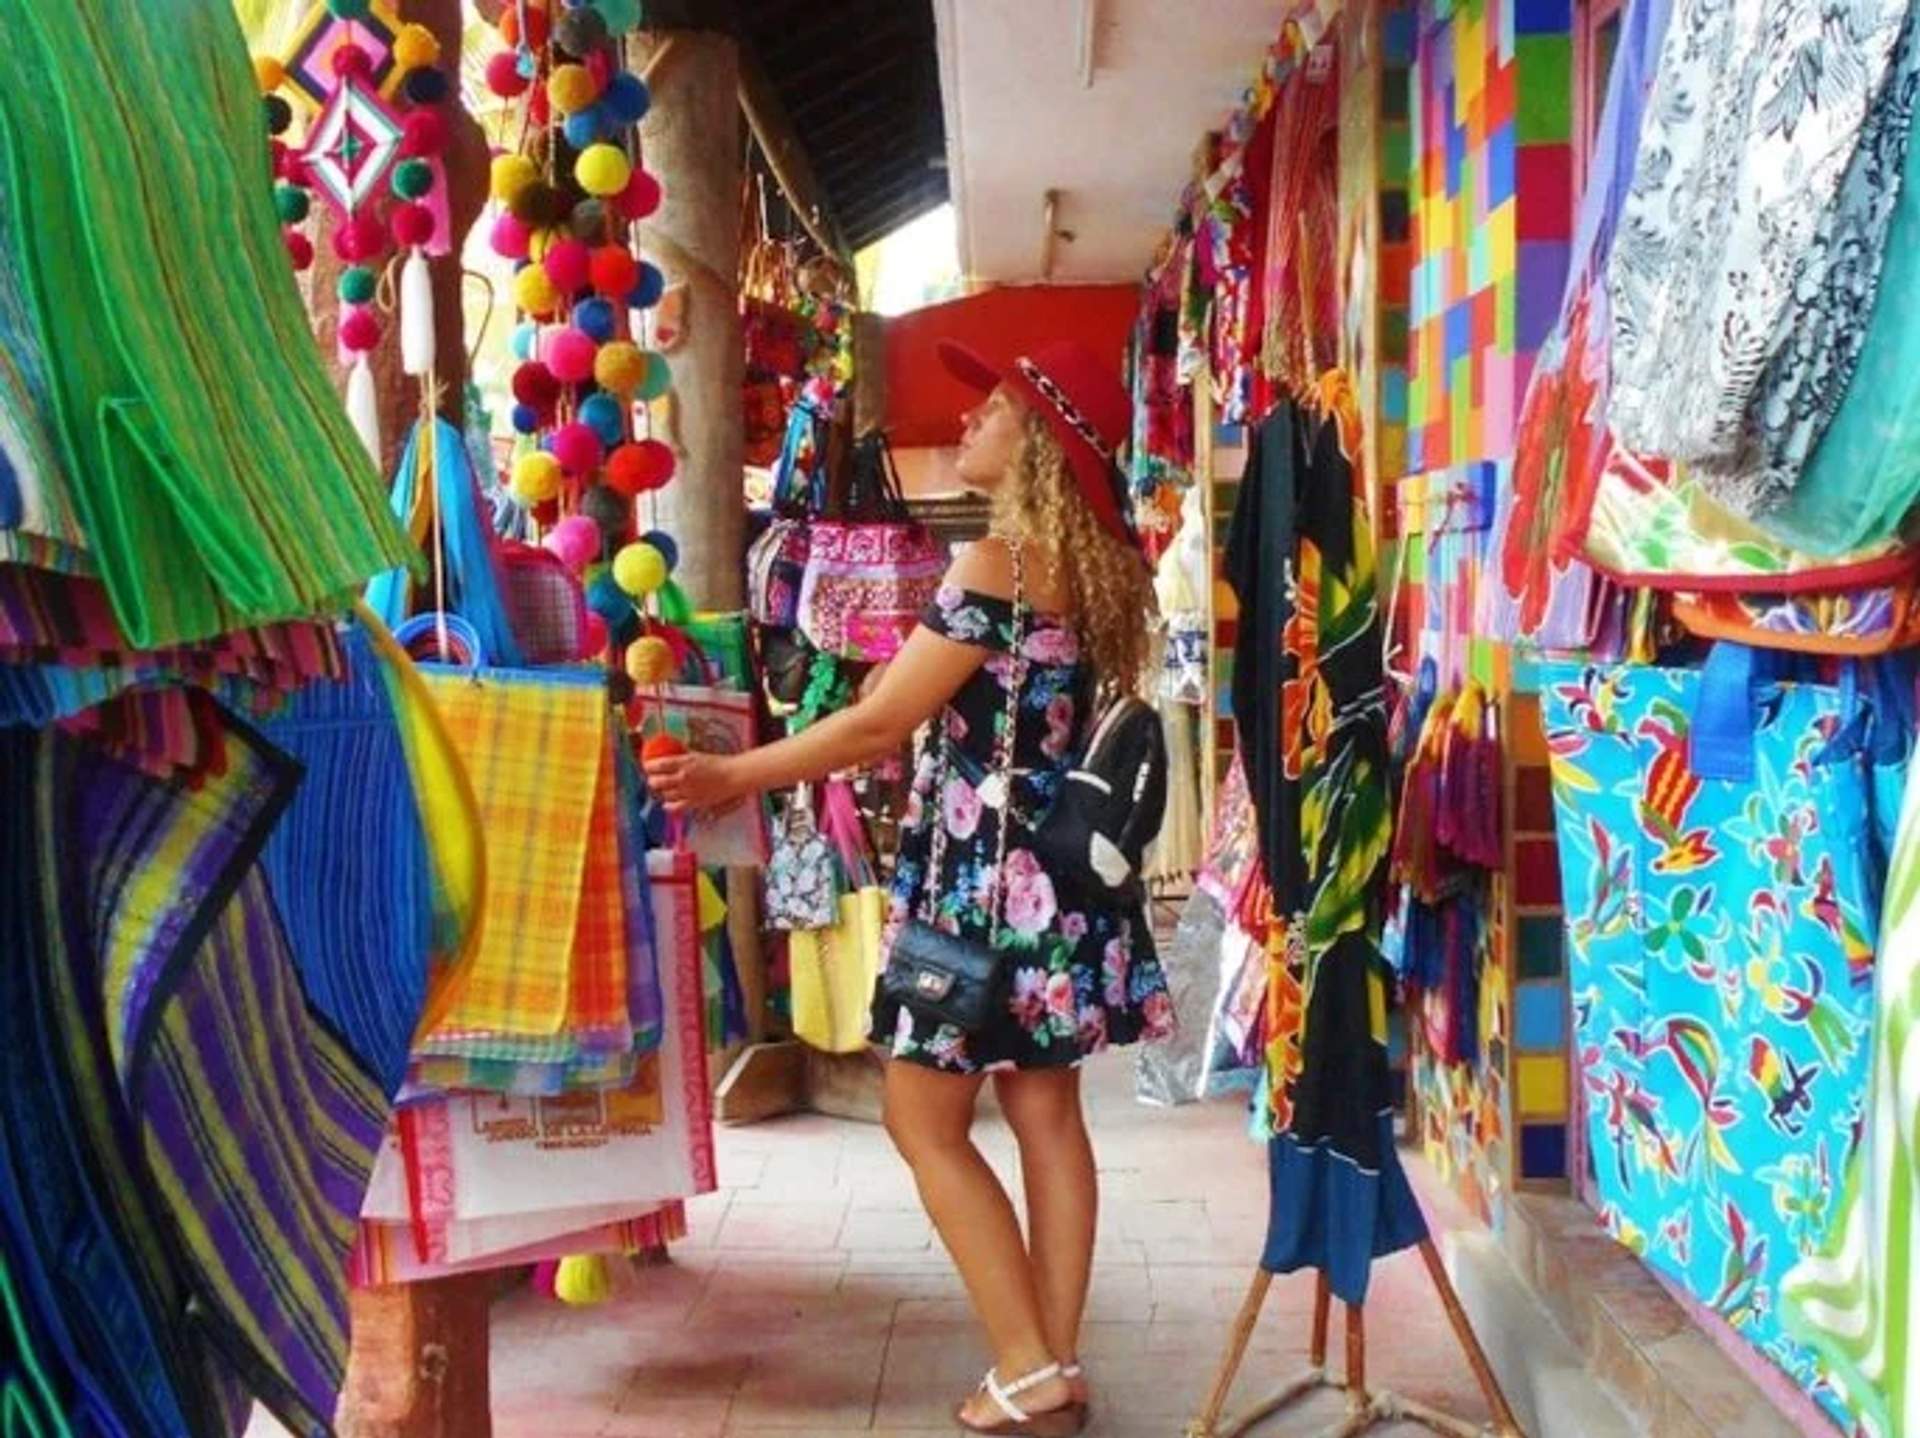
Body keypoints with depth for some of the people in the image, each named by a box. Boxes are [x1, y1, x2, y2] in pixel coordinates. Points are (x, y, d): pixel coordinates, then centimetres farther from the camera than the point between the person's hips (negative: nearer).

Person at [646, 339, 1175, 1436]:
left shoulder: (996, 564, -17)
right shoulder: (1094, 563, 9)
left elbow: (881, 724, -16)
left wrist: (733, 776, -8)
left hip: (990, 872, -9)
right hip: (1059, 861, 9)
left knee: (926, 1117, 3)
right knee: (1046, 1110, 12)